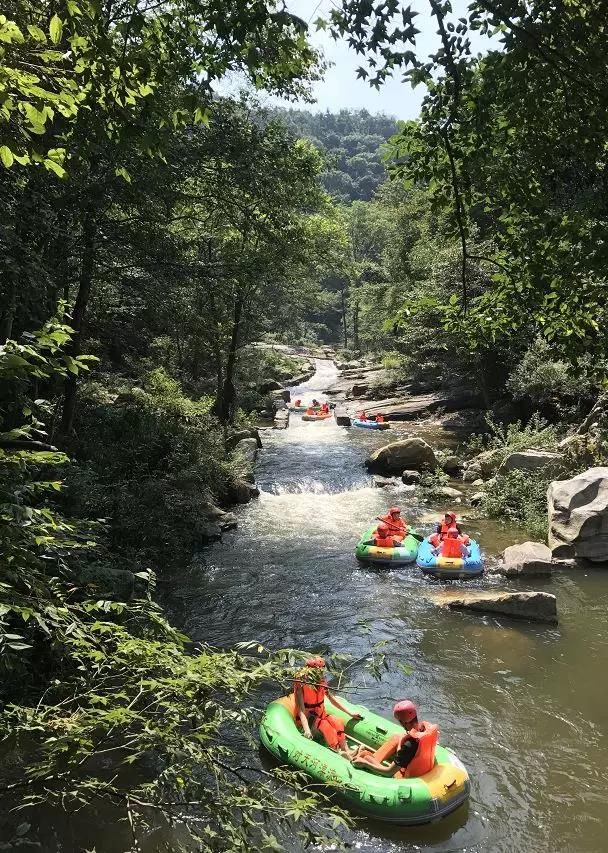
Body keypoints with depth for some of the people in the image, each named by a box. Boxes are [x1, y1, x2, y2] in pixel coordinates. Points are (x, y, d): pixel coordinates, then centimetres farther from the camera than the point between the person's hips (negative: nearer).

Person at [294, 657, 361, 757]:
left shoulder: (321, 682, -1)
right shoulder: (300, 686, -20)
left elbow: (332, 699, 8)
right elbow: (301, 711, -25)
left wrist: (350, 713, 6)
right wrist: (307, 730, -40)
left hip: (321, 715, 6)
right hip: (308, 719, -6)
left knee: (338, 721, -21)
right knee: (325, 726, -32)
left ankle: (346, 750, -29)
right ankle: (338, 752, -41)